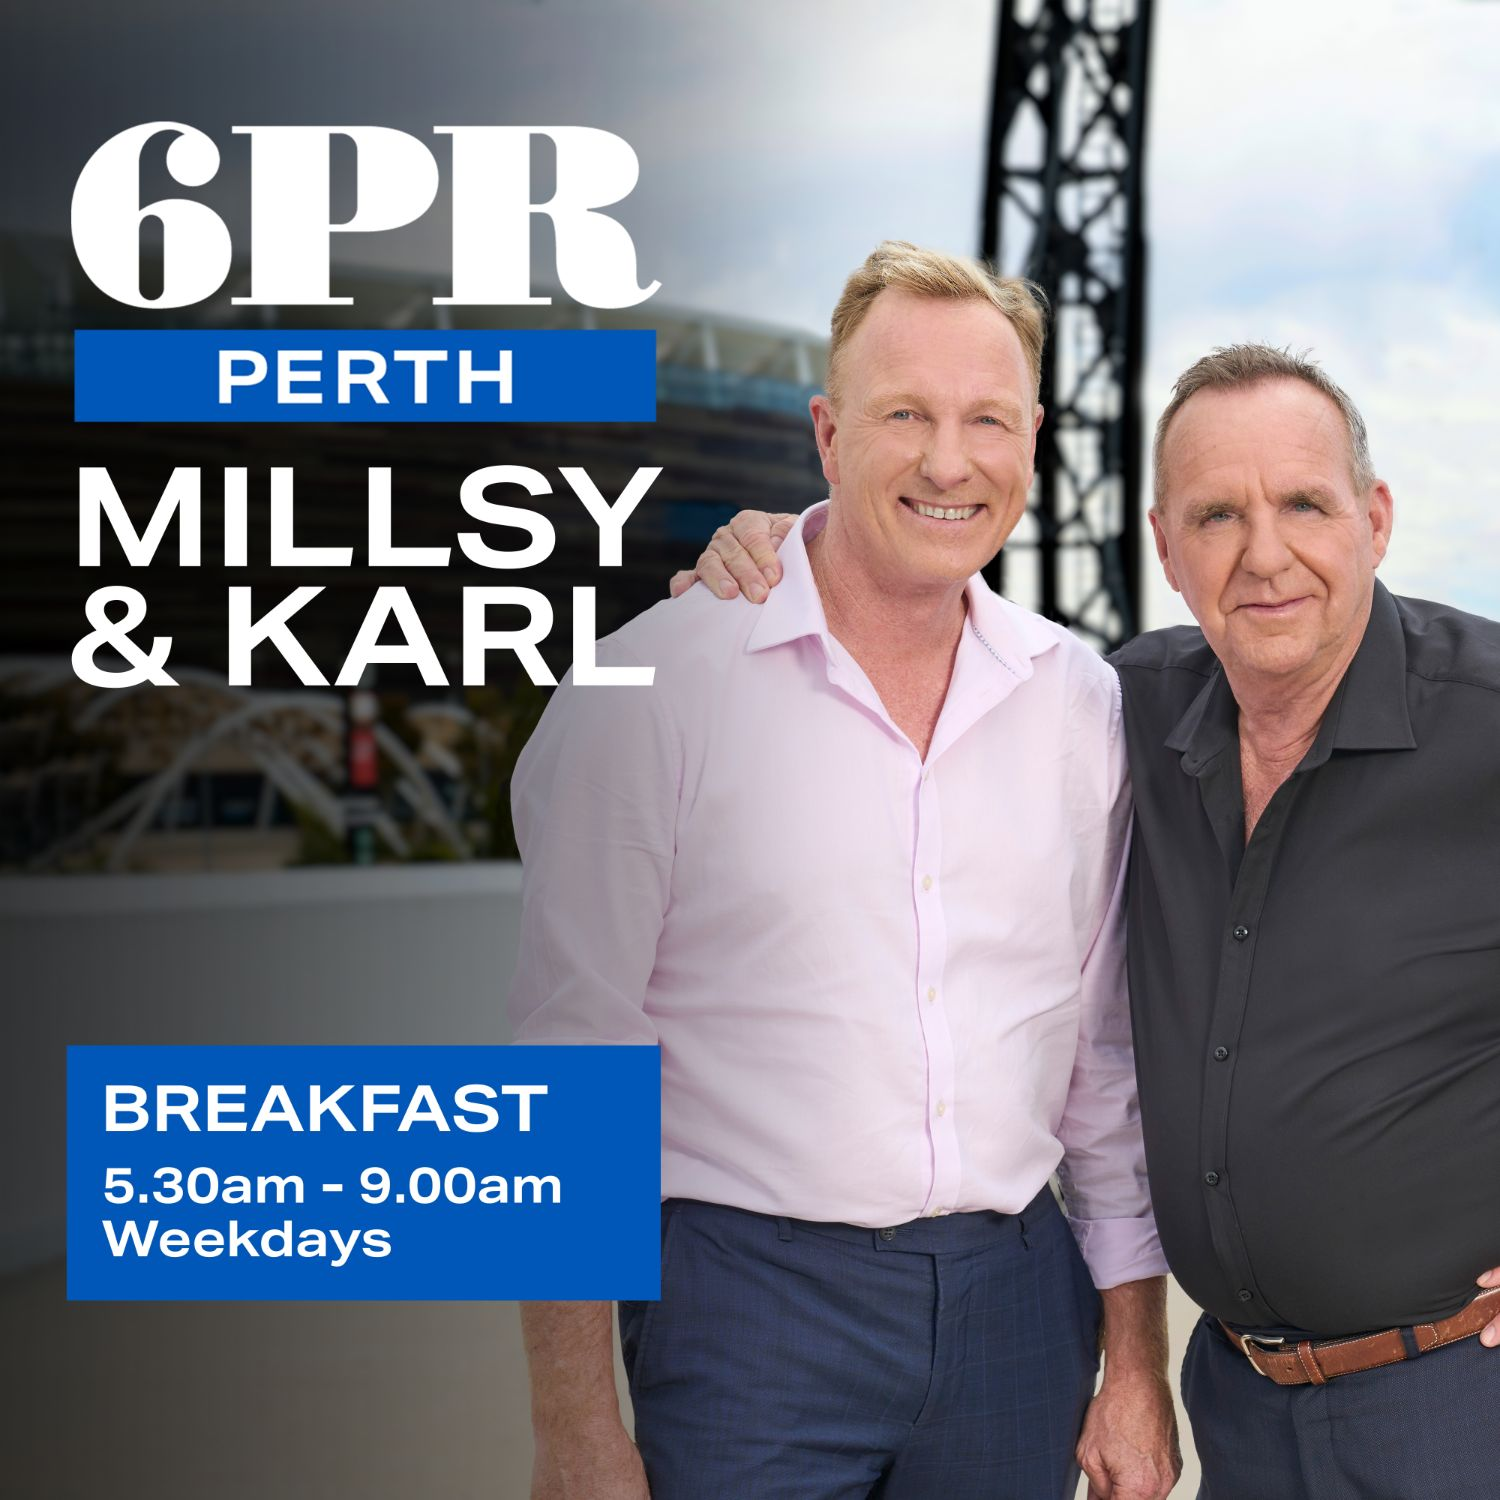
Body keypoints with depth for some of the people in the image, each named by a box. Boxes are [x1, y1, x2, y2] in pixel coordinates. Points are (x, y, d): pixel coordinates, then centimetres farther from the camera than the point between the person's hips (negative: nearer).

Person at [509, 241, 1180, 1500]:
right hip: (748, 1295, -4)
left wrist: (1136, 1362, 12)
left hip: (1017, 1298, 4)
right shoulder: (652, 688, -9)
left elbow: (1111, 1057, 13)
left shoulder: (1082, 703, 5)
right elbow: (567, 1066, -8)